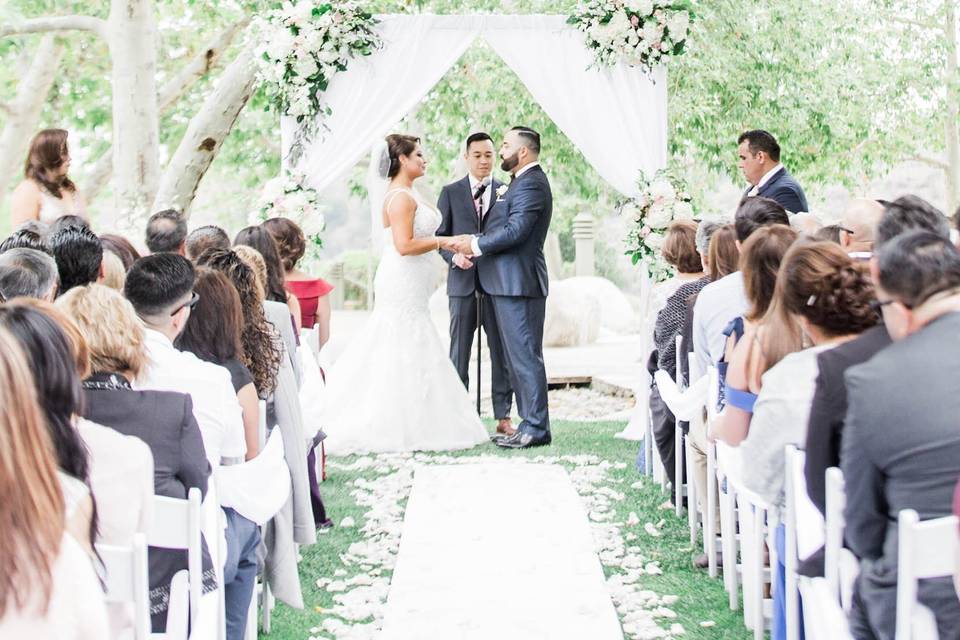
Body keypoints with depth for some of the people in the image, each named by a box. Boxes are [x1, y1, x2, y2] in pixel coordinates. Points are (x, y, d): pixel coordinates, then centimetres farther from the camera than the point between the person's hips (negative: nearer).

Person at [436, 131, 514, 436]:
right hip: (462, 283, 0)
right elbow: (440, 235, 7)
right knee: (459, 353, 4)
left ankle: (503, 417, 9)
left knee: (502, 352, 3)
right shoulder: (450, 192, 8)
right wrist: (454, 256, -13)